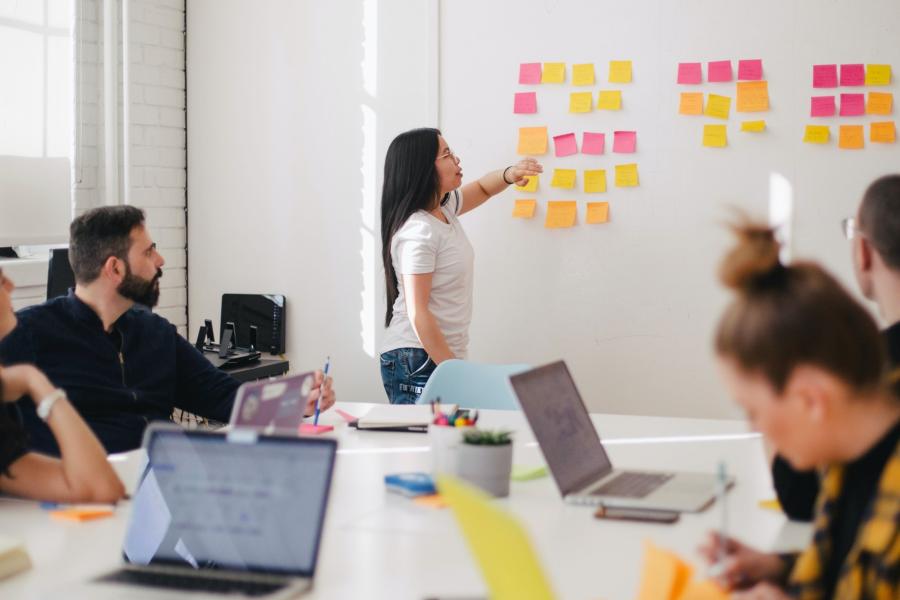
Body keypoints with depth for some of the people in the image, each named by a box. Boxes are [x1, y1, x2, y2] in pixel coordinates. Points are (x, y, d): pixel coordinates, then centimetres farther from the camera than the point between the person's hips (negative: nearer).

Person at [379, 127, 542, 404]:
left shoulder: (443, 208, 8)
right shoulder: (418, 232, -18)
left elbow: (482, 189, 28)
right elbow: (417, 313, -20)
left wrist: (509, 174, 5)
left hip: (442, 357, 9)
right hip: (417, 363, -9)